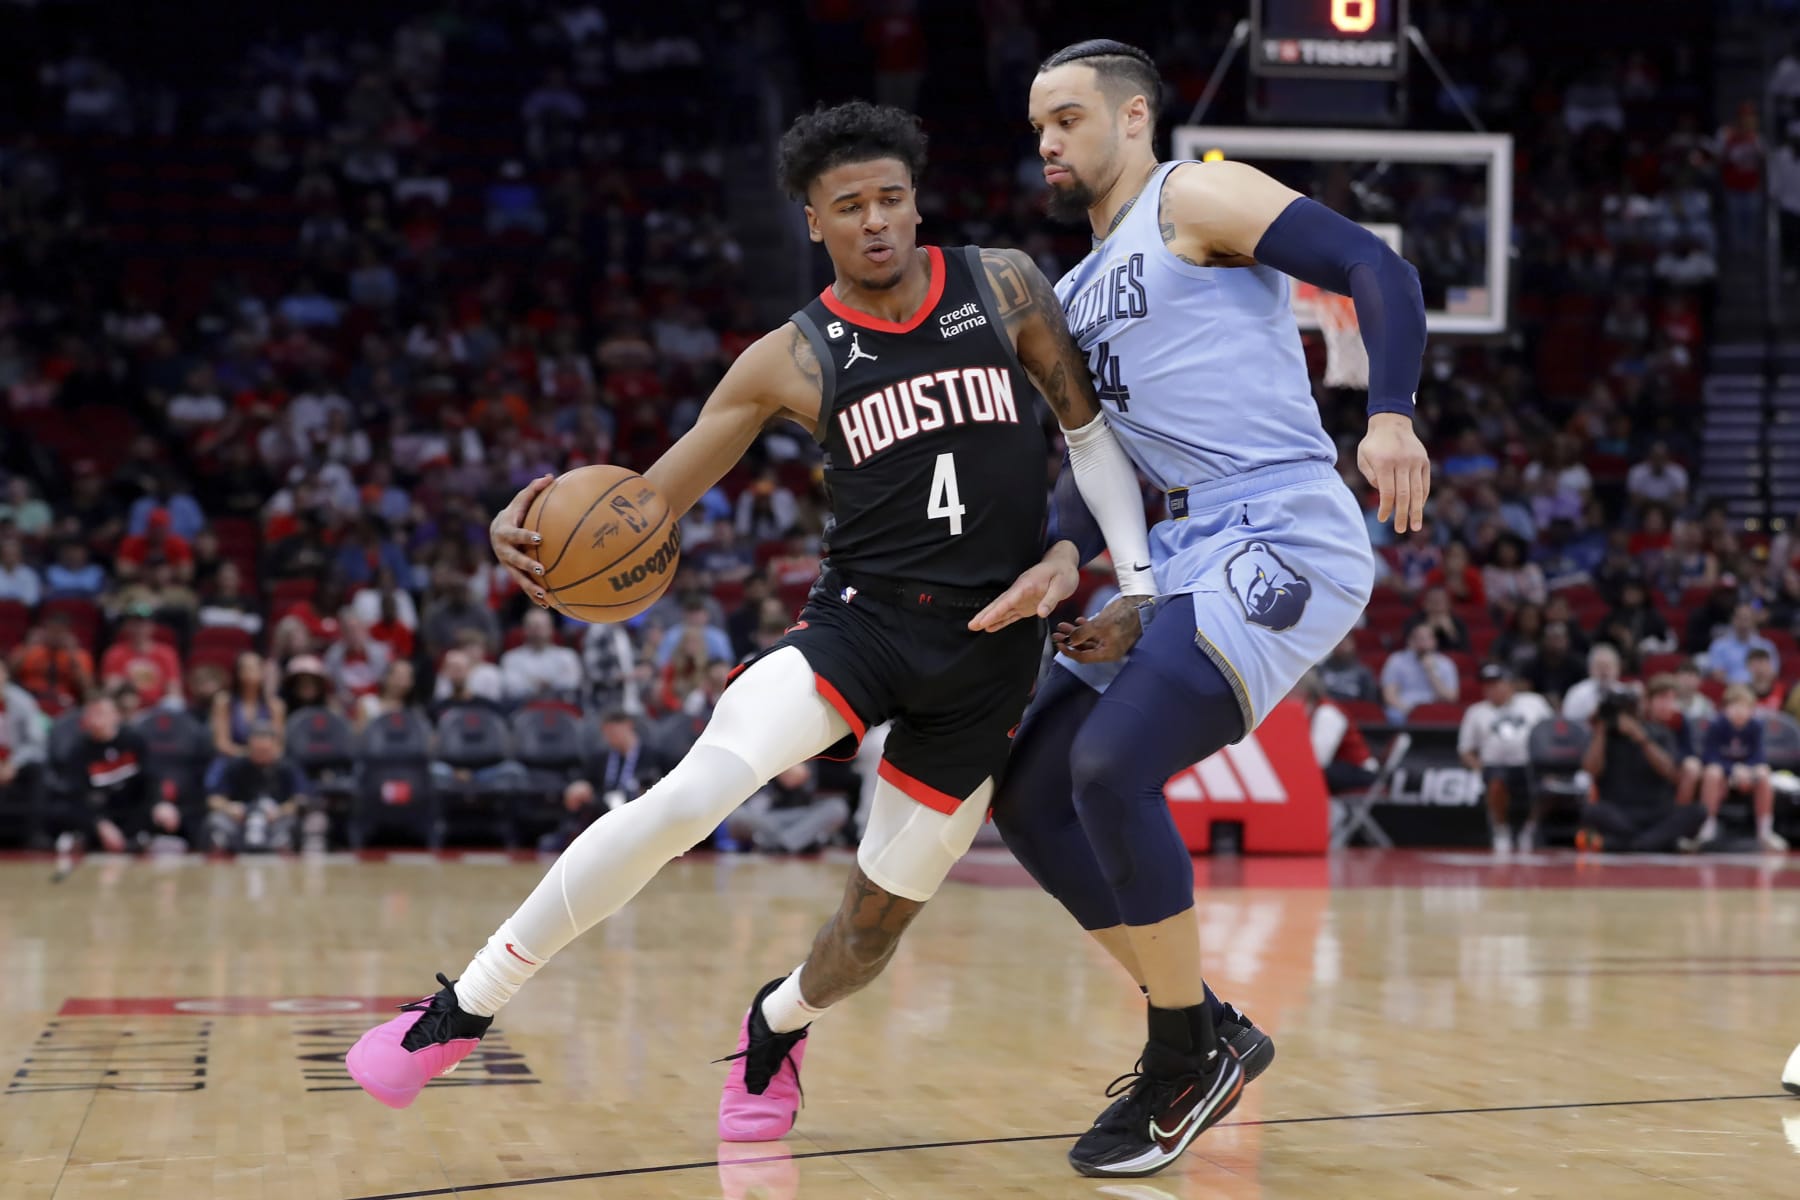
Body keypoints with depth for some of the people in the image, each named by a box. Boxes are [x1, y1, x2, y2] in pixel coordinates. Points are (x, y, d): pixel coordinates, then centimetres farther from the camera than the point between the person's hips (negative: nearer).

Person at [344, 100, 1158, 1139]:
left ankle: (780, 1024, 41)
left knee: (883, 917, 4)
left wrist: (1139, 582, 0)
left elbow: (1092, 427, 8)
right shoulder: (792, 361, -1)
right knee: (690, 795, -24)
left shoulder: (1003, 287, 0)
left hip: (988, 657, 1)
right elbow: (649, 502, 0)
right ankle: (463, 1011, -14)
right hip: (861, 619, -1)